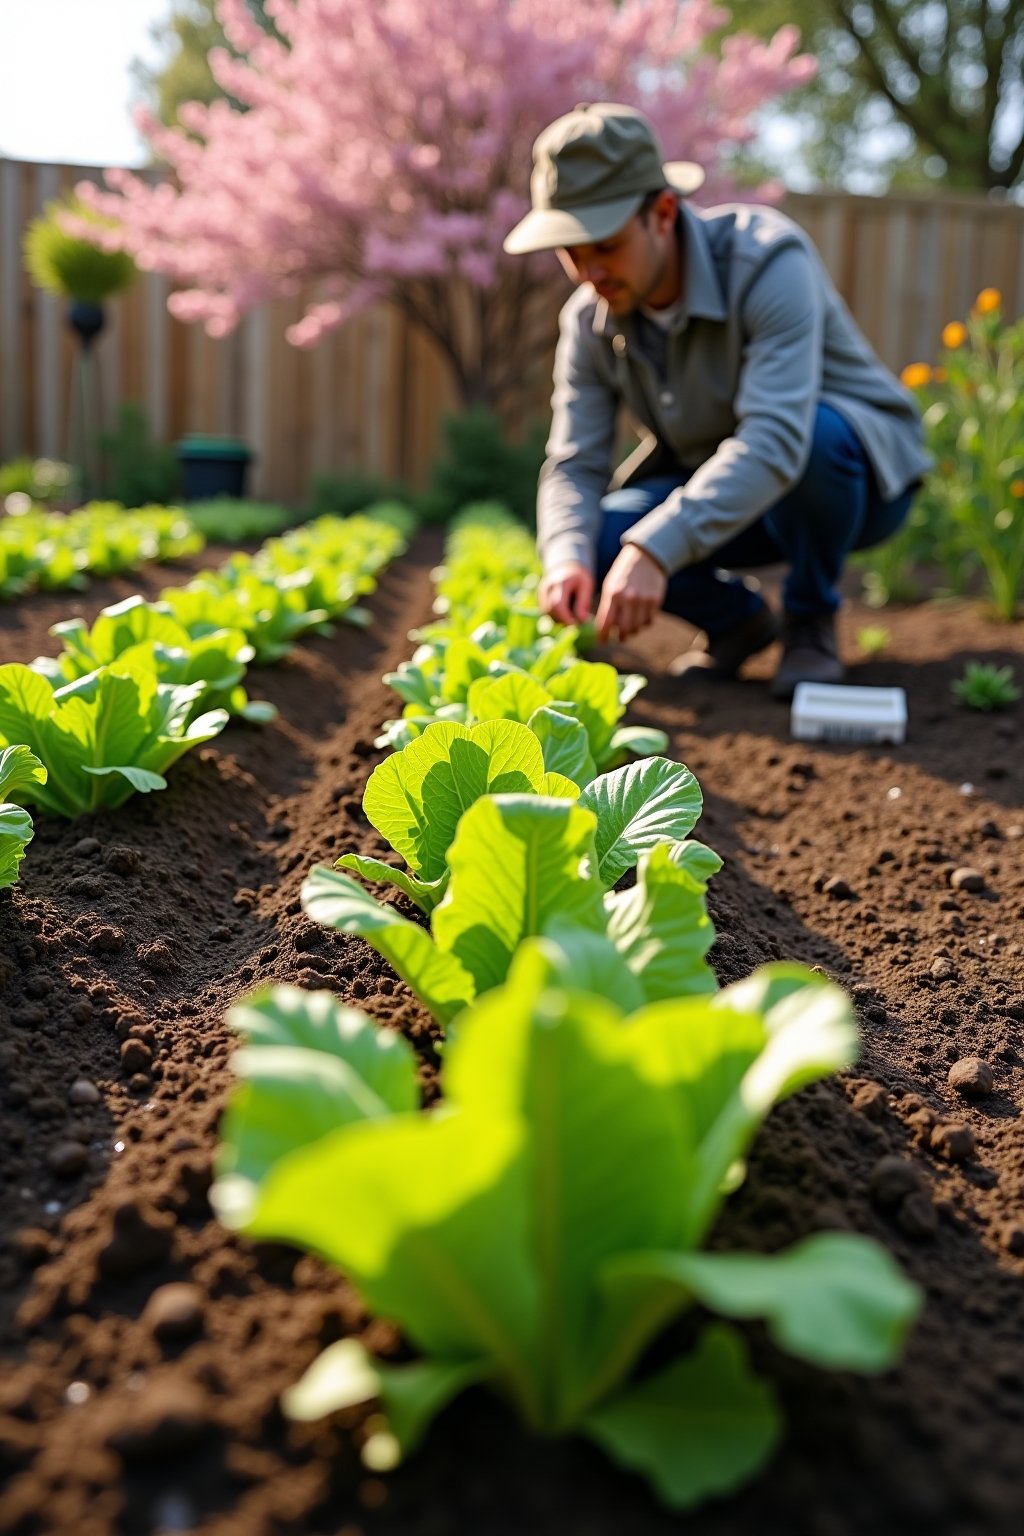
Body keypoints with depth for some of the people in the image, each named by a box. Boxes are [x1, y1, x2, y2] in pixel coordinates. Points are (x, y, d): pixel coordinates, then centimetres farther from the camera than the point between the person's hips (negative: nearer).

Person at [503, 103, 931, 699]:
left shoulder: (766, 260, -29)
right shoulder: (590, 320, -10)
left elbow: (776, 442, -42)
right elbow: (575, 464, -11)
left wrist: (655, 548, -52)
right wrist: (566, 556, -34)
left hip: (858, 474, -4)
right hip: (714, 491, 5)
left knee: (813, 437, -40)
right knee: (597, 535, -22)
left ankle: (811, 621, -11)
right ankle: (738, 619, 6)